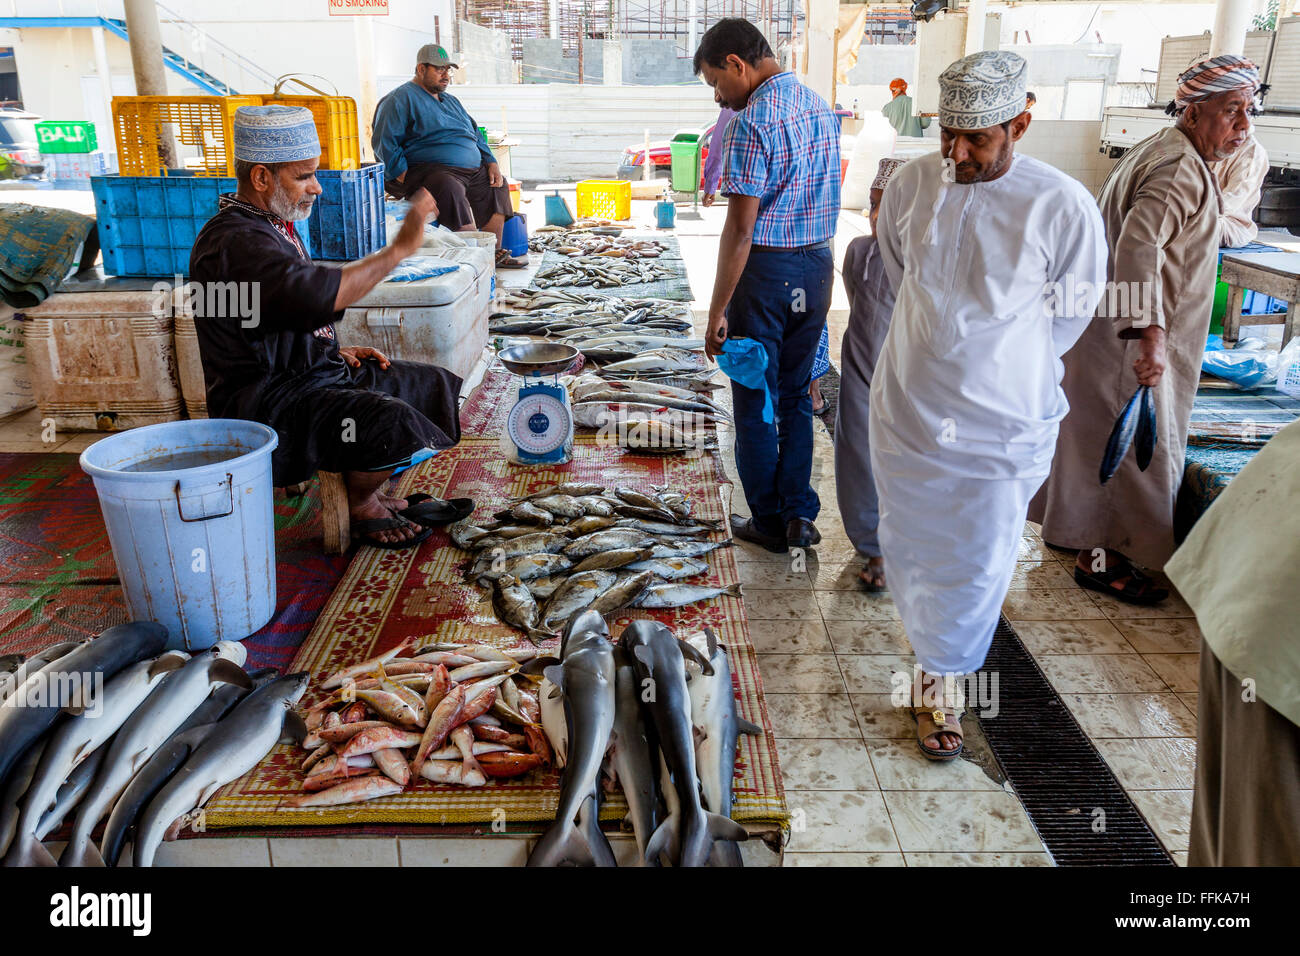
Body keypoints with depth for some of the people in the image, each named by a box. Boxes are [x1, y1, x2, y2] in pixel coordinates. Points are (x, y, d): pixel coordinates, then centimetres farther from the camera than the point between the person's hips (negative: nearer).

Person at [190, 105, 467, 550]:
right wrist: (398, 249, -32)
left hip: (308, 372, 11)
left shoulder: (272, 224, 13)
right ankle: (361, 507, -1)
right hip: (263, 400, -11)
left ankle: (375, 492, 17)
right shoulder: (234, 242, -22)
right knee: (389, 421, -30)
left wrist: (335, 352, 10)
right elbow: (317, 294, -38)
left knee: (430, 385, 11)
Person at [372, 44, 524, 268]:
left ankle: (494, 253, 2)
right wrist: (405, 177, -18)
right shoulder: (401, 99, -1)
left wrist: (491, 162, 12)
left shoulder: (450, 101, 27)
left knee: (496, 185, 2)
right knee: (451, 190, -35)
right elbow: (384, 142, -10)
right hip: (431, 170, -9)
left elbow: (475, 134, 30)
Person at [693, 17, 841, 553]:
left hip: (766, 271, -7)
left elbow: (740, 229, -20)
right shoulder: (821, 108, 10)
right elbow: (824, 200, 14)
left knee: (756, 403, 6)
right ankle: (799, 514, 18)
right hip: (818, 266, 8)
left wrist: (717, 312, -16)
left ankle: (769, 523, 17)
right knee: (796, 397, 16)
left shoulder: (751, 122, -16)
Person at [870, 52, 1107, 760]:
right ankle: (925, 632, 48)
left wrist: (1004, 372, 8)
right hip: (906, 406, 3)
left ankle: (939, 675, 30)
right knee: (907, 541, 18)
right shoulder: (911, 184, -7)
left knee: (977, 563, 7)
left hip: (1000, 423, -3)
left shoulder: (1064, 208, -17)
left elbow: (1070, 315, -2)